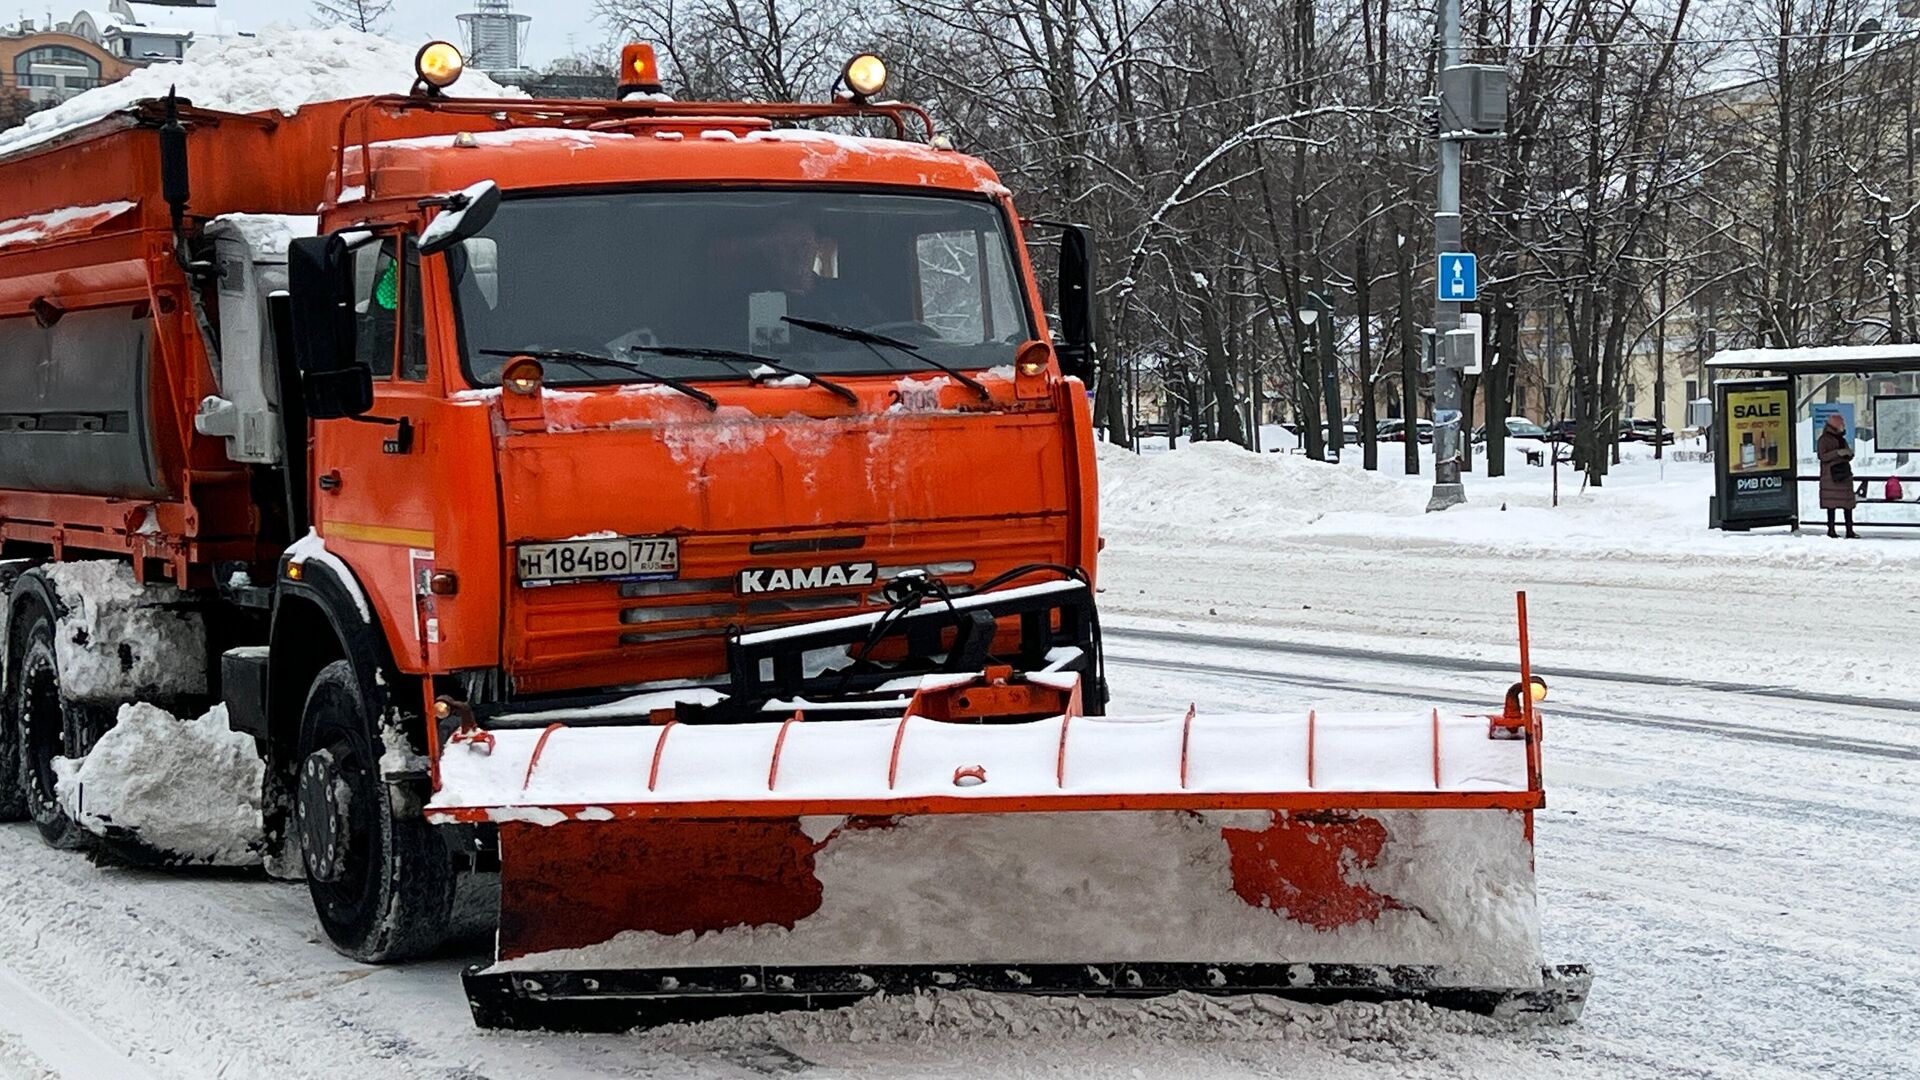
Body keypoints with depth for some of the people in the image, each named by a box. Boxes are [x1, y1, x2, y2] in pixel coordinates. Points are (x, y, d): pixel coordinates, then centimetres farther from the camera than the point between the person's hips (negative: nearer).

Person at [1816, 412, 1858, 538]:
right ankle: (1831, 530, 0)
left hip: (1844, 474, 7)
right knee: (1832, 504, -5)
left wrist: (1849, 453, -1)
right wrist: (1838, 453, -21)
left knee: (1848, 503, 4)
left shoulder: (1841, 439, 19)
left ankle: (1849, 530, 6)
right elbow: (1823, 456, -14)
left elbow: (1848, 457, 22)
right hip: (1831, 475, -7)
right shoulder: (1825, 439, -3)